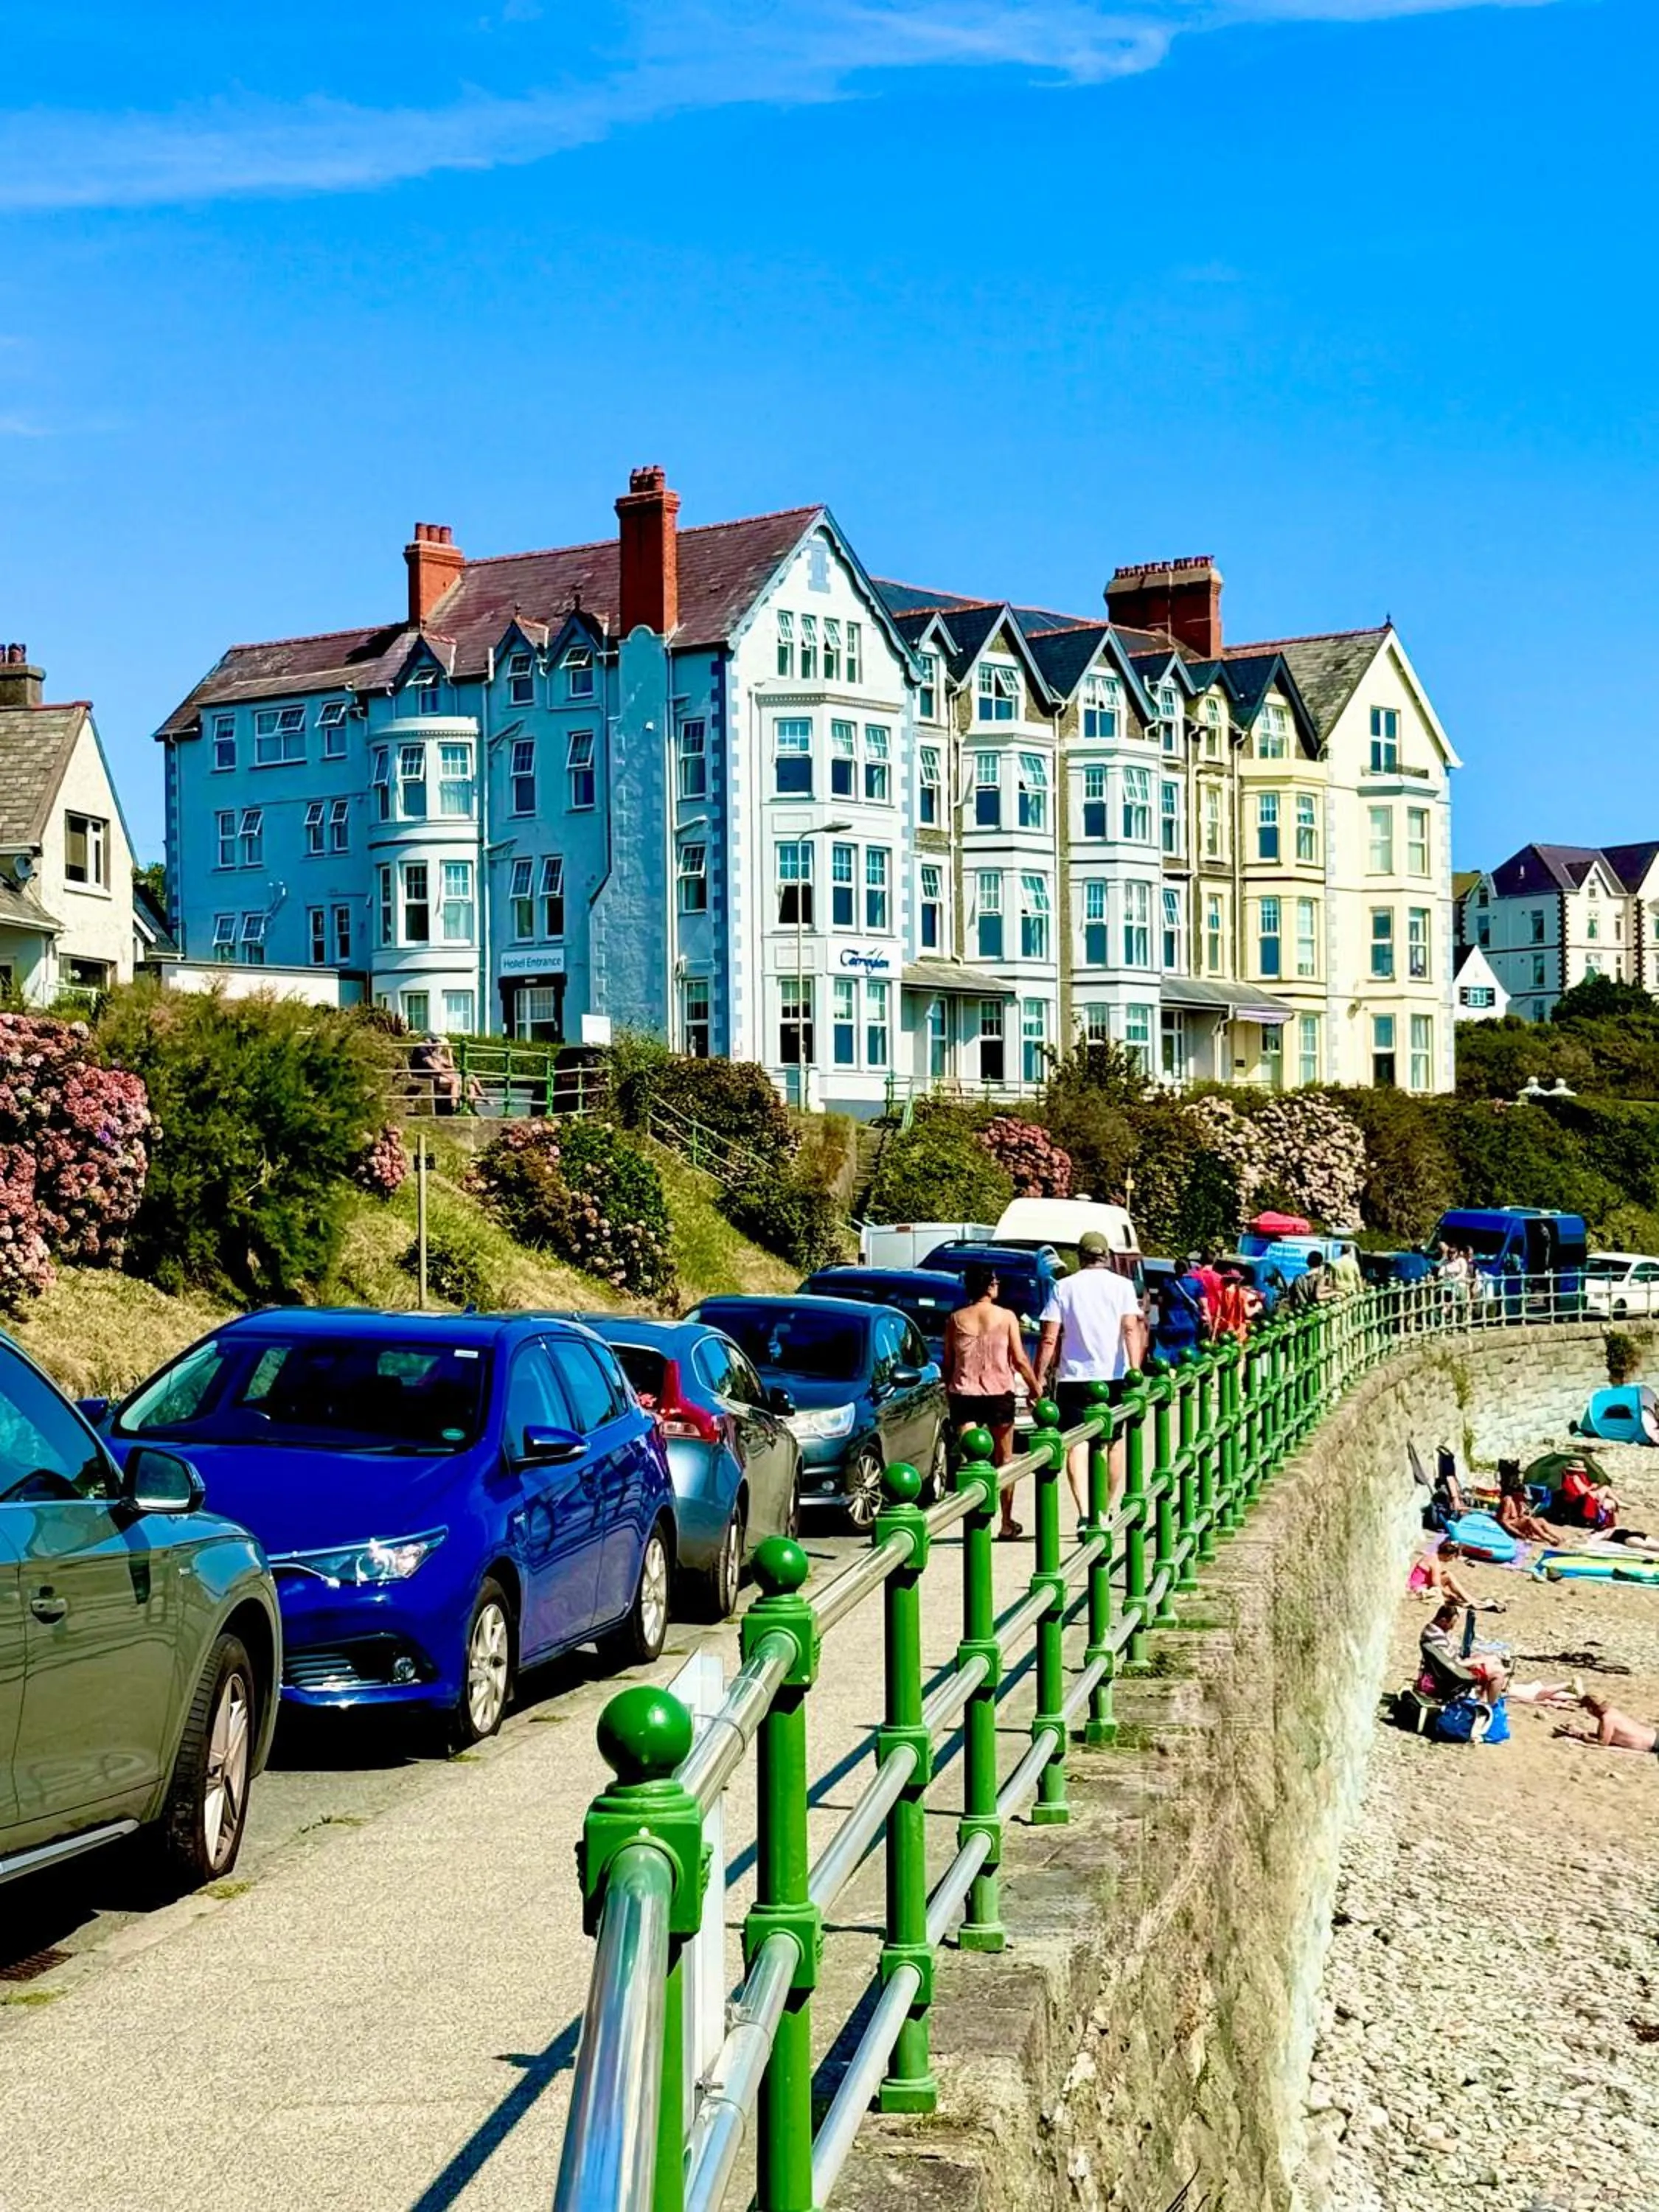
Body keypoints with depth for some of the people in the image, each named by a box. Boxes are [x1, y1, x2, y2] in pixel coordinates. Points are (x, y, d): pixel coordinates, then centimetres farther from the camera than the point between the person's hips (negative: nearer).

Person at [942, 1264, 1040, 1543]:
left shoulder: (956, 1319, 3)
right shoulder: (1006, 1317, -2)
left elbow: (947, 1363, 6)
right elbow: (1020, 1360, -4)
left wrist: (949, 1393, 18)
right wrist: (1036, 1390, 5)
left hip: (963, 1393, 1)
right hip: (999, 1394, -1)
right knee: (1003, 1461, 13)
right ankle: (1007, 1523, 20)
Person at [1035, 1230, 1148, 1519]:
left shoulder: (1063, 1287, 2)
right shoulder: (1122, 1286, 2)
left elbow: (1049, 1338, -3)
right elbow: (1131, 1329, -9)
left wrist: (1039, 1377, 2)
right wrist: (1135, 1371, -15)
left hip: (1074, 1376, -1)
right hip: (1114, 1375, 1)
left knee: (1077, 1444, -5)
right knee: (1114, 1441, 17)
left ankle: (1084, 1512, -22)